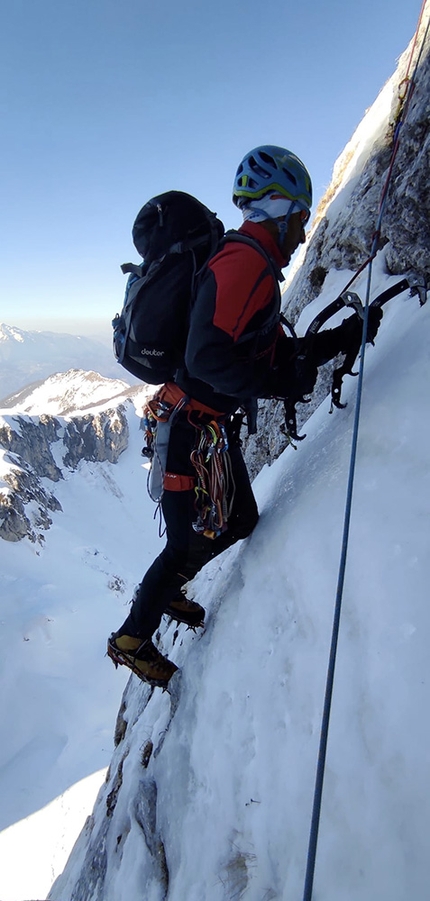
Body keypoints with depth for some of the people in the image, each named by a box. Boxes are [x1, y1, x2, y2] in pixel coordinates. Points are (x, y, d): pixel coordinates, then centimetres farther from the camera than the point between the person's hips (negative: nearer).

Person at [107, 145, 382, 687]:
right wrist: (282, 384, -22)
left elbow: (282, 353, 17)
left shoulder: (257, 271, 18)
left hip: (213, 425, 10)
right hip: (197, 425, -10)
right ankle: (132, 638, 24)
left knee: (240, 522, 18)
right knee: (196, 538, 2)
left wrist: (346, 333, 11)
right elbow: (208, 358, -30)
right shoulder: (242, 262, -17)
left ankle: (167, 591, 38)